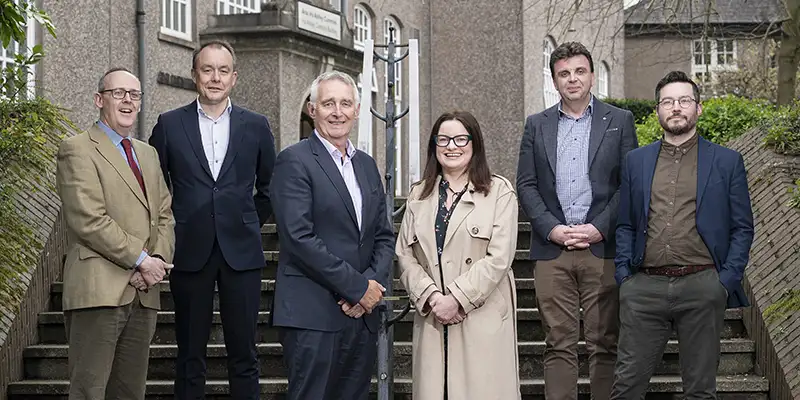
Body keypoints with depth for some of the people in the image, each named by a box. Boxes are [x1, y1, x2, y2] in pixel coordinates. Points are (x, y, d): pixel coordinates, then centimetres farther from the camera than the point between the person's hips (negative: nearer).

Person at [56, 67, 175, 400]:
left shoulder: (148, 153, 23)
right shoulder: (77, 149, -3)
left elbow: (165, 216, 17)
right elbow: (88, 219, -12)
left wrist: (158, 259, -2)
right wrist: (140, 260, -12)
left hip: (143, 294, 7)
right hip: (98, 292, -7)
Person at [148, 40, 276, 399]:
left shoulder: (256, 126, 6)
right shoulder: (170, 124, 3)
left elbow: (269, 187, 16)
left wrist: (250, 224, 11)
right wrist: (169, 229, 6)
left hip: (241, 252, 1)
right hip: (190, 252, 0)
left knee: (244, 355, 3)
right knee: (190, 356, 5)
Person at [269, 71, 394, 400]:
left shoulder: (367, 165, 17)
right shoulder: (294, 161, -6)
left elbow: (383, 236, 16)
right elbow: (299, 237, -15)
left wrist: (375, 284, -4)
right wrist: (359, 287, -13)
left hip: (362, 312, 7)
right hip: (313, 316, -7)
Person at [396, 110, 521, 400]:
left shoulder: (499, 191, 1)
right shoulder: (419, 195, 15)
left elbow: (499, 258, -8)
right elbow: (405, 256, 9)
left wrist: (457, 298, -13)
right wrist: (432, 297, -7)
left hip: (483, 318, -3)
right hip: (431, 316, 4)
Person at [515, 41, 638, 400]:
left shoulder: (619, 121, 7)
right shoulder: (537, 125, 12)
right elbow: (526, 185, 8)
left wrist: (599, 228, -9)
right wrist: (552, 229, -6)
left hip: (602, 248, -1)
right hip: (551, 250, 2)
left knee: (605, 344, 1)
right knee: (558, 345, 3)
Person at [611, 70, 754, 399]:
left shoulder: (727, 162, 7)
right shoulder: (636, 161, 13)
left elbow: (742, 228, 7)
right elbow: (625, 225, 15)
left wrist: (727, 280, -4)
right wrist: (623, 275, 3)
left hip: (702, 287, -1)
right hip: (644, 286, 2)